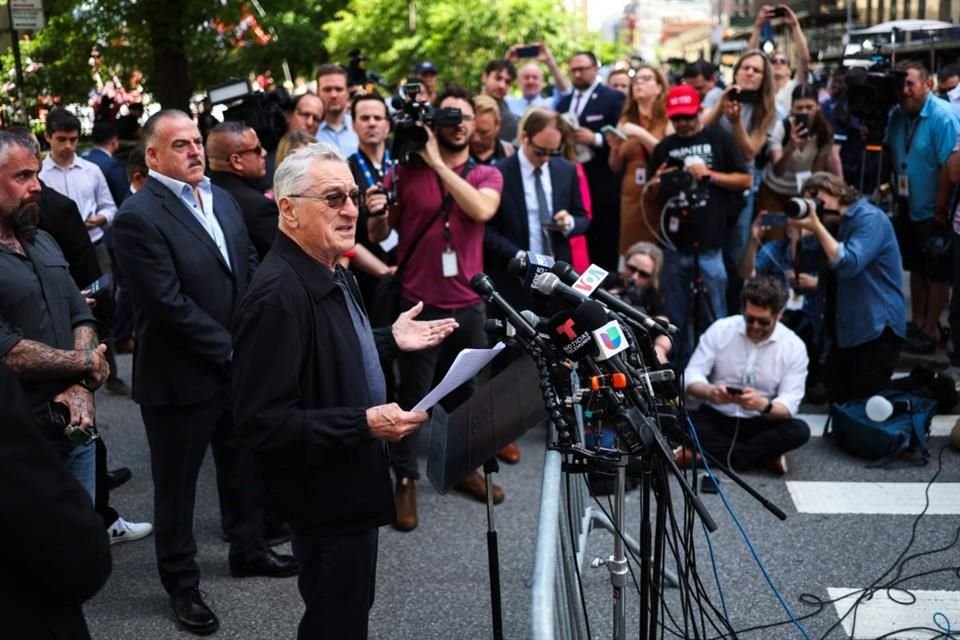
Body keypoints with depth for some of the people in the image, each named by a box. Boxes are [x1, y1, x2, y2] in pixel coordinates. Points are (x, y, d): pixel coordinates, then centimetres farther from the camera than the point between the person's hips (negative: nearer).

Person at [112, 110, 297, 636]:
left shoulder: (221, 199, 6)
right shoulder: (139, 217, -18)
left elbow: (250, 267, 10)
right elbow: (168, 303, -23)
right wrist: (228, 347, -18)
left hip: (239, 363, 7)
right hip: (181, 375, -7)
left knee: (243, 466, 22)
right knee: (177, 483, 10)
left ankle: (247, 549, 43)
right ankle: (181, 583, 27)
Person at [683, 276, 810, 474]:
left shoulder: (794, 347, -9)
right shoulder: (720, 329, -8)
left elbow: (789, 406, -15)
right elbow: (691, 377, -10)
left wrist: (762, 405, -38)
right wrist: (710, 392, -33)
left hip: (760, 424, 0)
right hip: (715, 418, 0)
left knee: (799, 431, -30)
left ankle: (708, 454, -23)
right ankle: (764, 456, -21)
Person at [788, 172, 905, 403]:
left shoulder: (871, 218, -13)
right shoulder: (845, 221, 13)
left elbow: (848, 265, -24)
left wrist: (817, 227, -24)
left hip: (877, 326, -9)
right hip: (848, 325, 9)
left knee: (865, 400, -7)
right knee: (837, 397, 12)